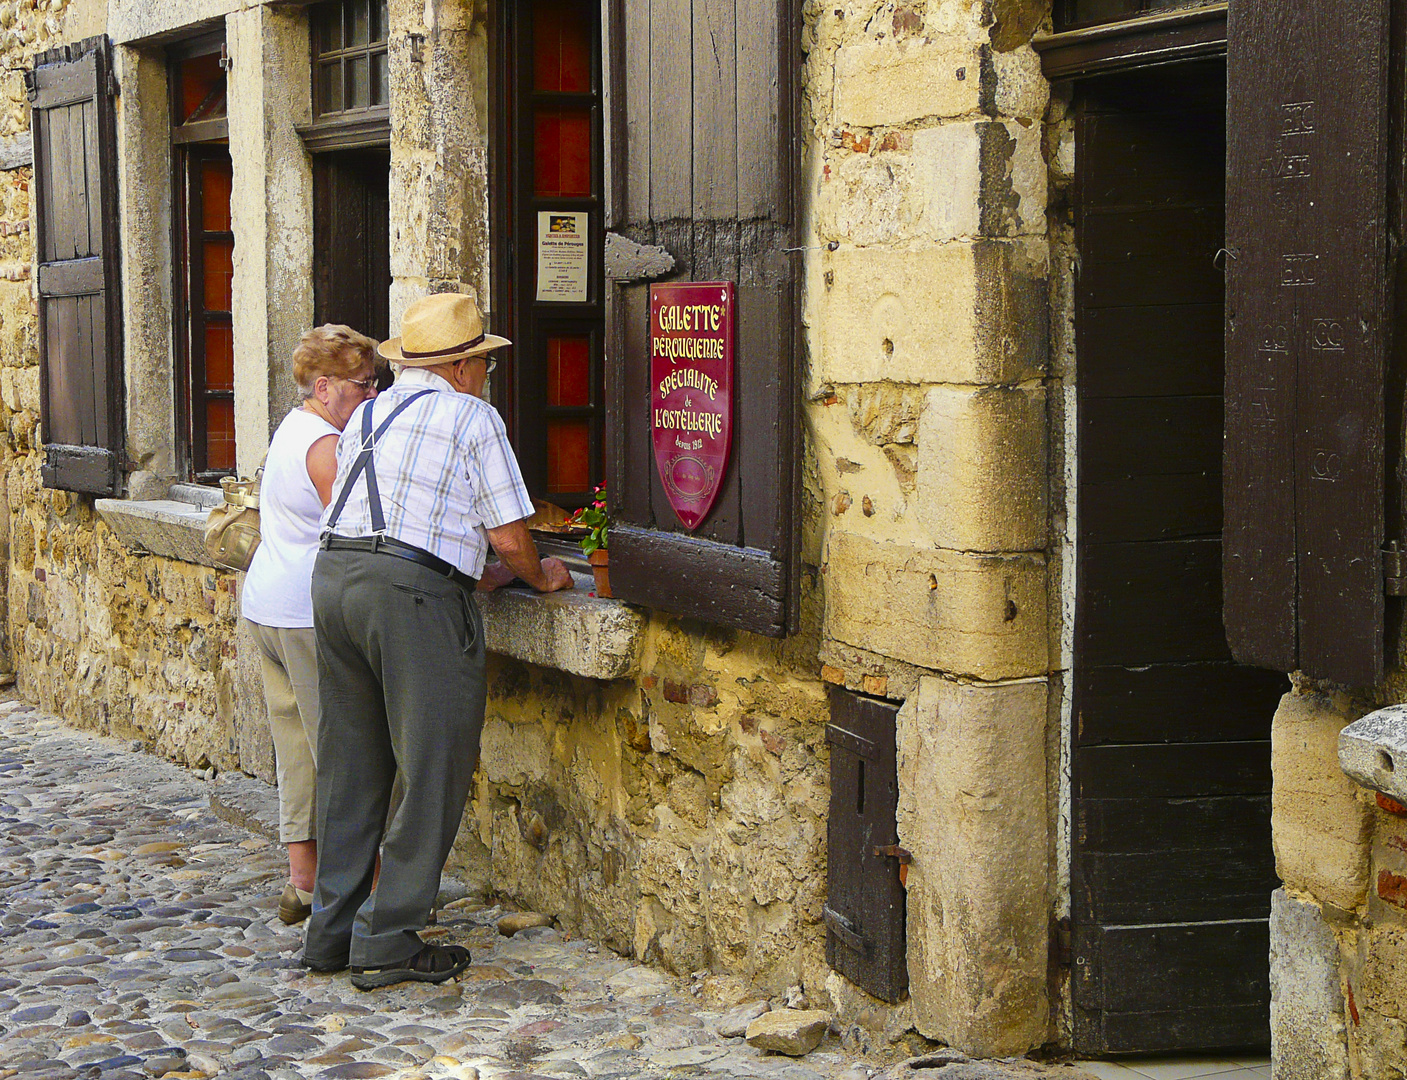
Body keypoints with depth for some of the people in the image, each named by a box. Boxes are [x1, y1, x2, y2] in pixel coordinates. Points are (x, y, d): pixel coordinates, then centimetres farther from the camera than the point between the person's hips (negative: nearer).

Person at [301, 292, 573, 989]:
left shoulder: (365, 417, 22)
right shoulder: (472, 418, 1)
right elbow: (510, 539, -1)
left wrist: (476, 574, 30)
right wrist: (539, 577, 20)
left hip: (334, 574, 8)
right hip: (414, 594, -7)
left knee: (351, 764, 15)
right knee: (434, 771, 1)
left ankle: (333, 931, 20)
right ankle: (387, 942, 2)